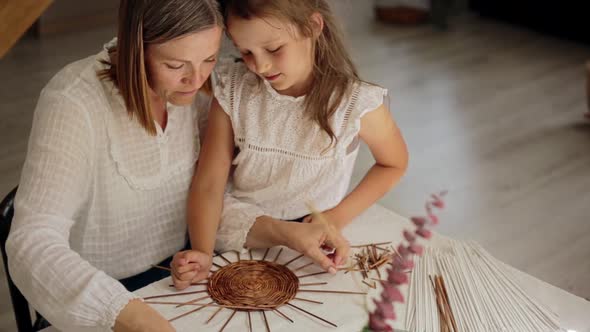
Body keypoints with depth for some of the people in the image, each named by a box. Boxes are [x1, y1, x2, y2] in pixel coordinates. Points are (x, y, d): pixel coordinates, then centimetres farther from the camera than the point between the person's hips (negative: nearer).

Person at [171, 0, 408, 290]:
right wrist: (201, 252, -25)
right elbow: (209, 183, -9)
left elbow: (394, 163, 3)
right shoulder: (233, 89, -8)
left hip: (313, 229, -1)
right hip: (240, 226, 2)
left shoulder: (355, 103, -15)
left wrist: (337, 217, -8)